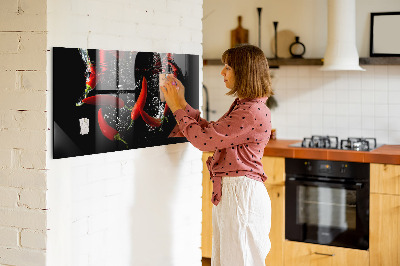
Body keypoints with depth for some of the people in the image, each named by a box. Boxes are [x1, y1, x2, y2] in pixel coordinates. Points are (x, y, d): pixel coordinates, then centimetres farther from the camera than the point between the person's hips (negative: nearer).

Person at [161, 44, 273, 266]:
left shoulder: (253, 112, -19)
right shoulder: (242, 106, 14)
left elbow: (204, 139, -19)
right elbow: (210, 131, 18)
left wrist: (177, 108, -7)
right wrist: (182, 103, 15)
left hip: (241, 193, -10)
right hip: (228, 192, 10)